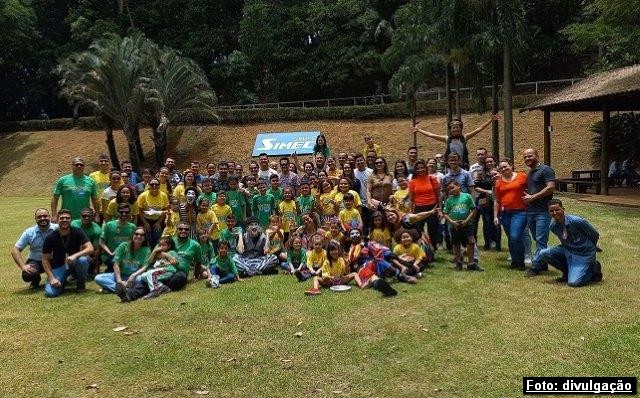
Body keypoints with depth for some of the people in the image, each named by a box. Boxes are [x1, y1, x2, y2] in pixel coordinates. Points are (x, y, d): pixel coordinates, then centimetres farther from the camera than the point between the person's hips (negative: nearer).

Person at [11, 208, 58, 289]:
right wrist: (23, 266, -18)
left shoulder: (57, 229, -11)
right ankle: (36, 279, 12)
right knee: (27, 275, -29)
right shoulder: (29, 233, -5)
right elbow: (15, 250, -4)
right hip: (35, 262, 1)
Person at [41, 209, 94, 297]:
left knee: (83, 260, -36)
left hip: (74, 263, 0)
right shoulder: (50, 238, -10)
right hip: (59, 267, 0)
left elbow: (90, 249, -20)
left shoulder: (77, 232, -11)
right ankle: (62, 282, 14)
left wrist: (75, 255, -36)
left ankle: (81, 282, -5)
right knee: (50, 292, -23)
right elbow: (45, 259, -6)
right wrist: (52, 278, -16)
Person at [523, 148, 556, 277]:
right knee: (538, 240, 13)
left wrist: (532, 197, -14)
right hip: (530, 211, 9)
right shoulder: (529, 173, 19)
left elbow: (551, 187, -17)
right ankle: (543, 265, 21)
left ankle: (535, 266, -10)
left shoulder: (546, 170, -6)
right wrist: (526, 196, 11)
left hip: (543, 211, -9)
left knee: (541, 240, -8)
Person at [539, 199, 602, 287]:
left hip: (583, 254, -6)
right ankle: (567, 272, 7)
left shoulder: (576, 221, -24)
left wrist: (589, 247, 10)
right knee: (543, 254, -16)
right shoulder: (552, 226, -6)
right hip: (567, 250, 6)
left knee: (573, 283, -19)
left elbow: (595, 234, -7)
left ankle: (593, 268, 10)